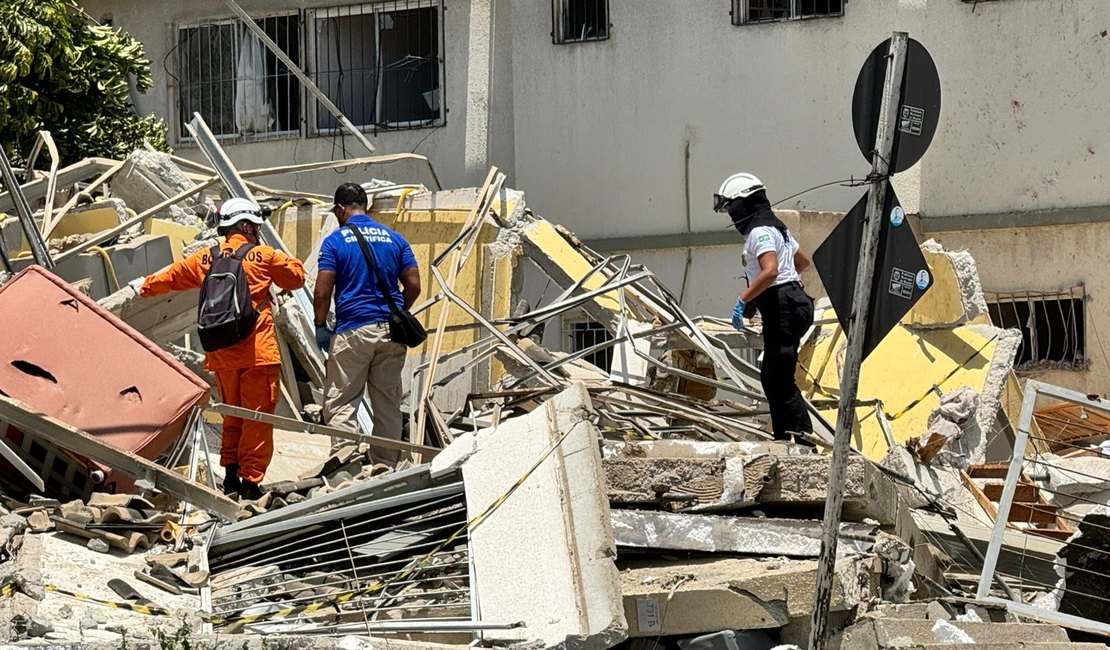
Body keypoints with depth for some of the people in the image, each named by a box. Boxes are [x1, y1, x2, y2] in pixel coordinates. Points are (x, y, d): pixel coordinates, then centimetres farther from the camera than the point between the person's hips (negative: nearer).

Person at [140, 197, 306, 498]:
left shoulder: (205, 259, 9)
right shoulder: (263, 256, -2)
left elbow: (172, 276, 24)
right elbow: (296, 276, 9)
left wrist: (147, 287, 43)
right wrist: (283, 260, 30)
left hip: (220, 355, 5)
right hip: (257, 352, -5)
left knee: (232, 414, 18)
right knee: (257, 417, -1)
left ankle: (230, 474, 17)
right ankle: (251, 480, -5)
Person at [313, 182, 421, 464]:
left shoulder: (335, 241, -3)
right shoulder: (394, 239, 9)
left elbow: (322, 292, -8)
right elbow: (413, 285, 7)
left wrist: (320, 327, 5)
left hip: (352, 331, -5)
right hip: (391, 333, 5)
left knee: (340, 405, -2)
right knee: (389, 405, 11)